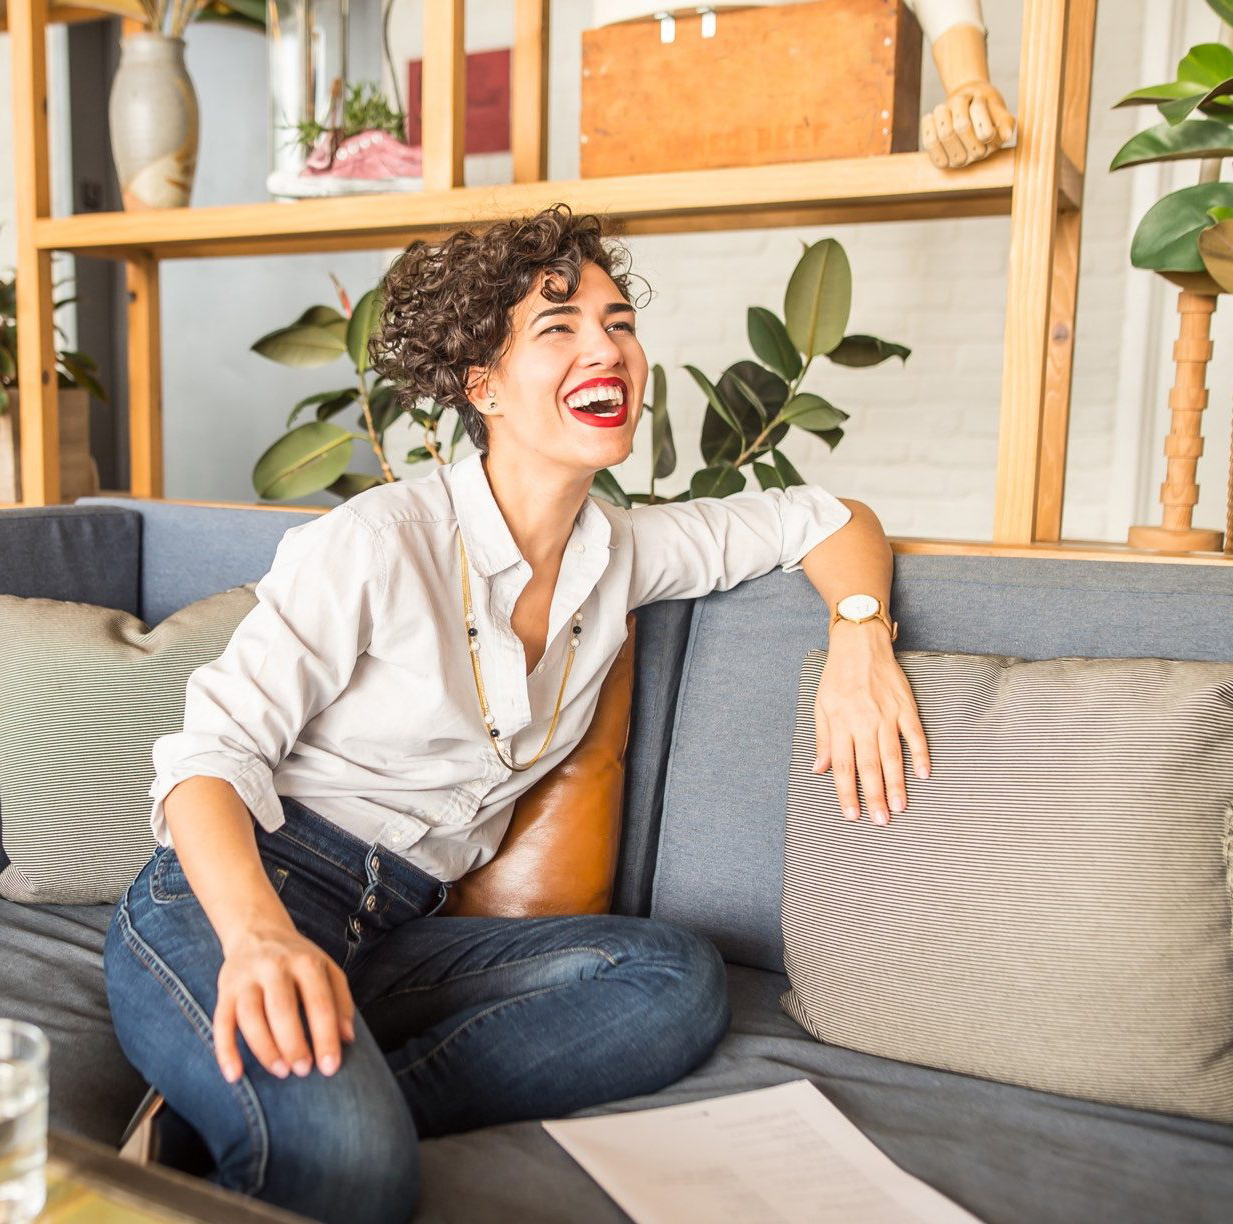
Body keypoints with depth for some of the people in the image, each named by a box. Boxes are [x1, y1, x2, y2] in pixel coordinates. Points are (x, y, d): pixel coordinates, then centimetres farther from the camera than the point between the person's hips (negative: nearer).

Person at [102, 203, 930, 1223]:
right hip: (221, 909, -6)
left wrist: (859, 636, -6)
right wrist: (260, 938, -31)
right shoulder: (380, 541, -12)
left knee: (678, 978, -20)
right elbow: (211, 753, -12)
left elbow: (829, 518, 16)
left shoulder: (620, 554, 5)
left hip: (394, 938, 7)